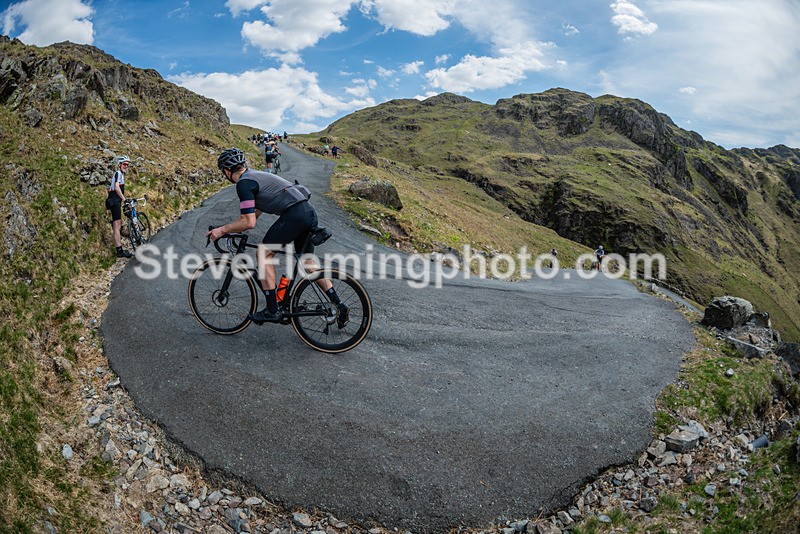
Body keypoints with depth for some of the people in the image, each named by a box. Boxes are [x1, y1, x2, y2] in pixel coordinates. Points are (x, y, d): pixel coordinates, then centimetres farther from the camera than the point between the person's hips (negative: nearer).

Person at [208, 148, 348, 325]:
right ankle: (339, 305, 21)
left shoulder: (243, 183, -4)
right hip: (310, 212, 10)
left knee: (264, 254, 1)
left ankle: (272, 310, 2)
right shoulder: (255, 175, 25)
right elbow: (255, 213, 35)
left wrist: (222, 230, 3)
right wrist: (229, 227, 37)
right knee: (307, 261, 21)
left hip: (294, 214, -10)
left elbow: (249, 223, -9)